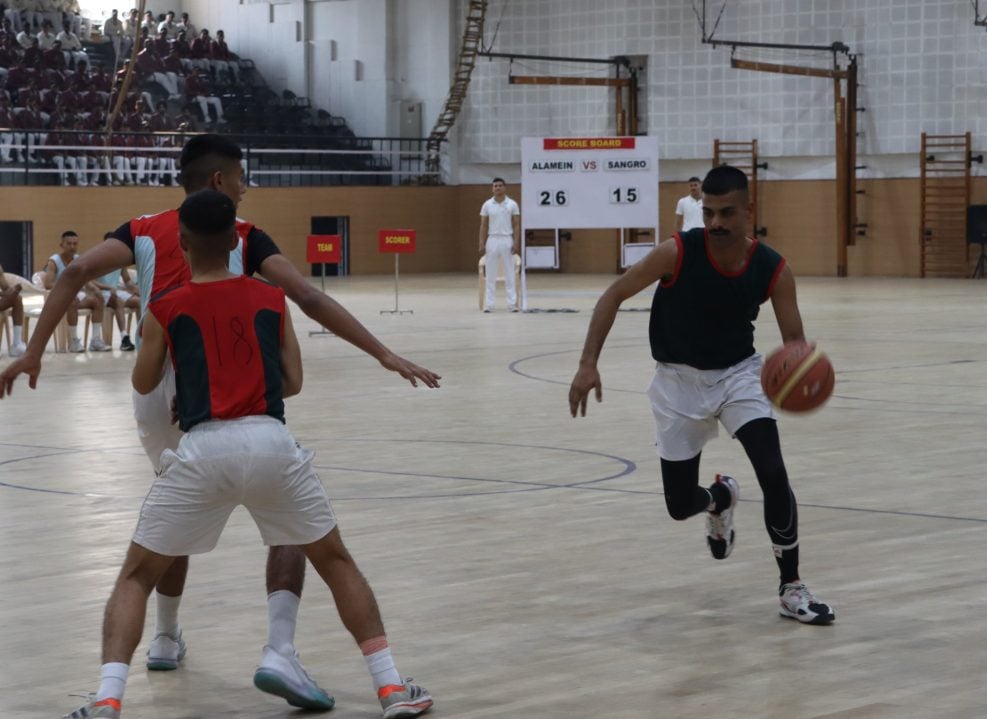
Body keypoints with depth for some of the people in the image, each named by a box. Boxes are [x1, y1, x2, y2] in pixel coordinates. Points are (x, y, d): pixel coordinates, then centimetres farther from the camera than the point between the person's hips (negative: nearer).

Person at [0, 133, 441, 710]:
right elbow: (308, 298, -6)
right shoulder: (243, 237, 5)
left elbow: (76, 274, -1)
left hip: (155, 390, 4)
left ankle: (166, 639, 38)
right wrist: (384, 355, -9)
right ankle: (280, 651, -15)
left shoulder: (144, 231, 14)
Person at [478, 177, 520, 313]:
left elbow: (516, 225, 1)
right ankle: (488, 304, 3)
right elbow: (483, 226, 6)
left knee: (509, 273, 1)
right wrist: (482, 244, -2)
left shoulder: (512, 205, 2)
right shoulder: (487, 205, 4)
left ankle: (512, 303, 2)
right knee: (490, 274, 2)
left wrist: (516, 243, -8)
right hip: (492, 240, 1)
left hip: (507, 240, -1)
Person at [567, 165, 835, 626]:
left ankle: (791, 588, -4)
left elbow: (794, 340, -13)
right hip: (679, 380, 0)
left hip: (739, 373, 0)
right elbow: (615, 295, -11)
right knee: (680, 505, 4)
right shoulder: (677, 253, -22)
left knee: (774, 476, -20)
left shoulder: (772, 269, -18)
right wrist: (588, 364, -19)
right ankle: (720, 499, 43)